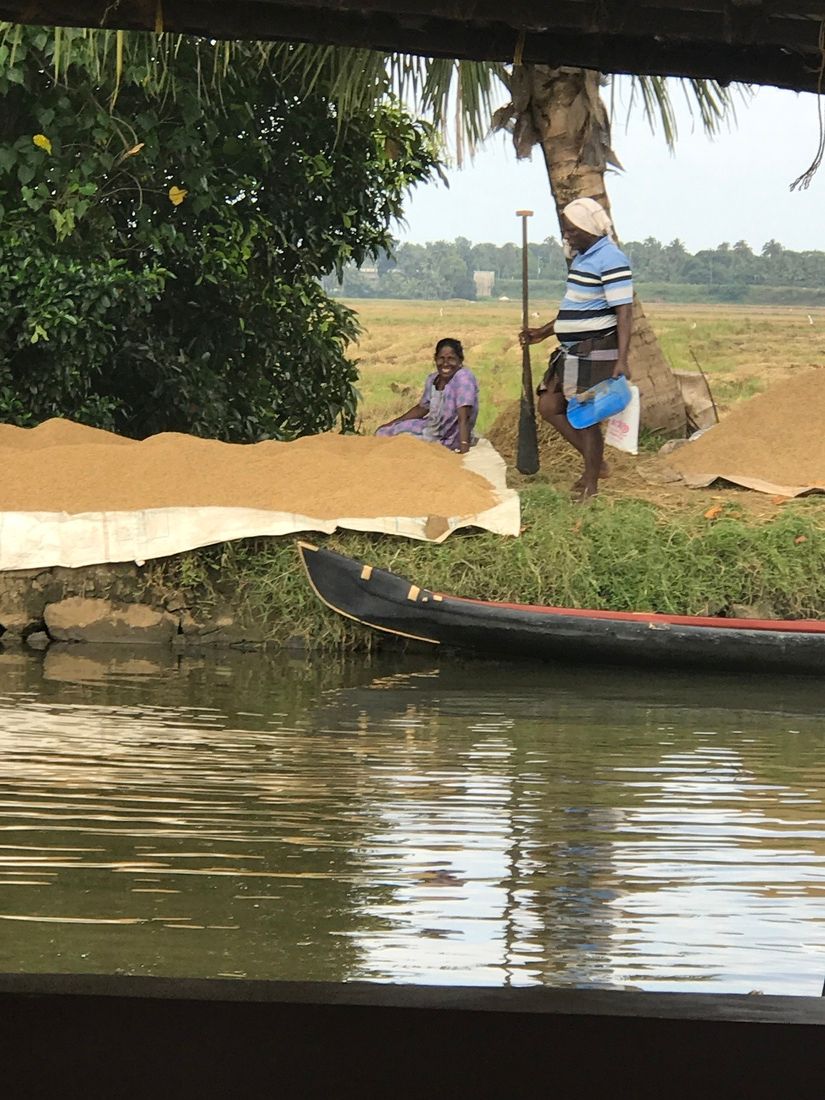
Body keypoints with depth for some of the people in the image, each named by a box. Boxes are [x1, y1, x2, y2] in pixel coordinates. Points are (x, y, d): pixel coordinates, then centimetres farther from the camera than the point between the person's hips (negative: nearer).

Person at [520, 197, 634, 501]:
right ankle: (595, 462, 18)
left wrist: (622, 359, -27)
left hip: (596, 352, -10)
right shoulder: (582, 258, 16)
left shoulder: (610, 260, -15)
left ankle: (591, 481, 7)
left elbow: (624, 312, -21)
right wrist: (543, 332, 25)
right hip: (572, 351, 10)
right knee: (549, 406, 9)